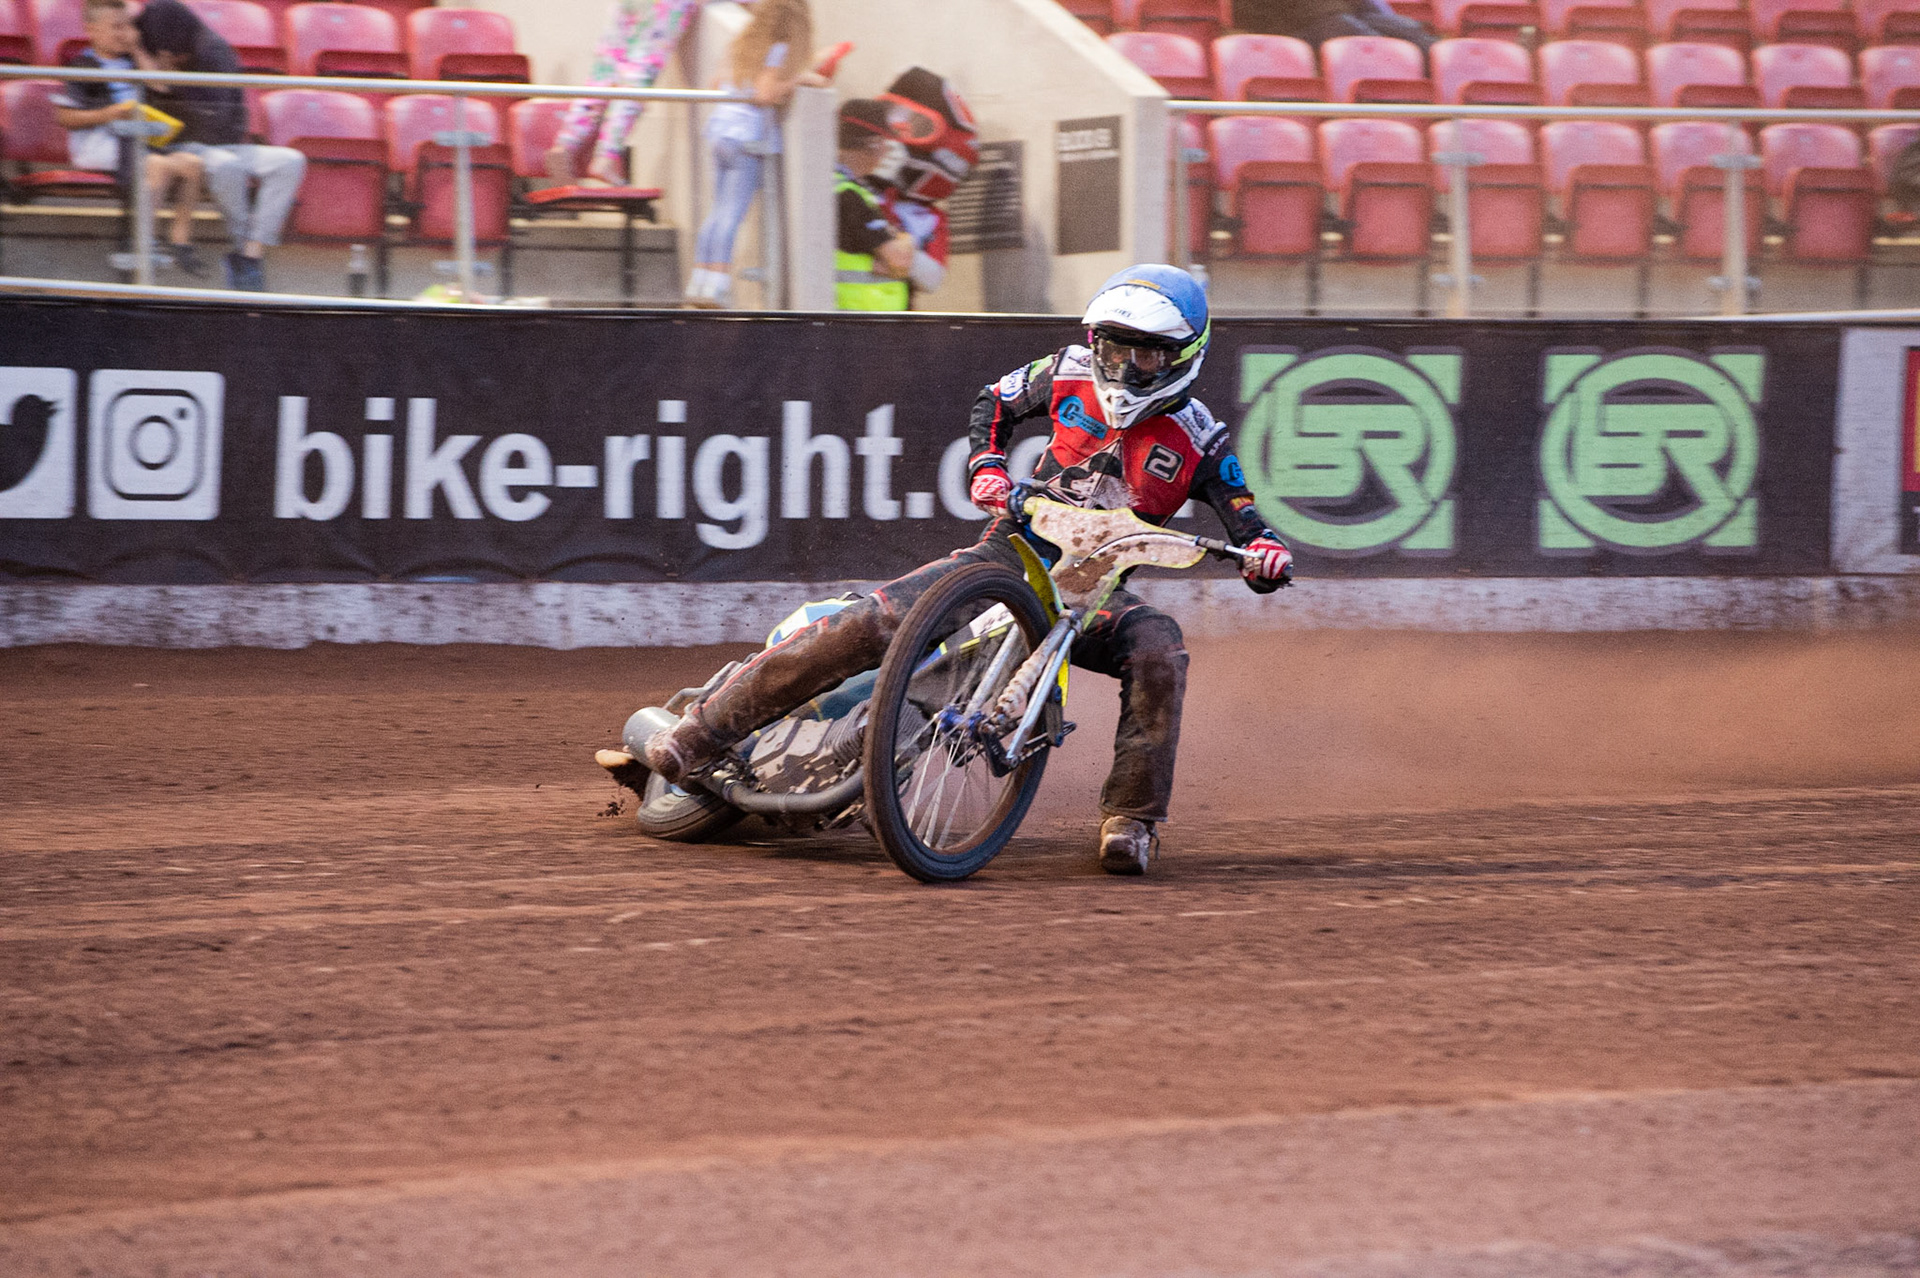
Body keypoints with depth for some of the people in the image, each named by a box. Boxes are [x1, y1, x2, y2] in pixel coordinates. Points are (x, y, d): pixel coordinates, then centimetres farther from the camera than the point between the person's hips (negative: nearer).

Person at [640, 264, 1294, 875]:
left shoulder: (1198, 439, -1)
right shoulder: (1069, 374, 3)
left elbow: (1246, 520, 0)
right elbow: (994, 402, 19)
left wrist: (1268, 555, -24)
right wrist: (987, 465, -1)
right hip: (1012, 549, 0)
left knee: (1157, 648, -34)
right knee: (871, 623, -21)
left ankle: (1130, 820, -25)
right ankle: (706, 727, -17)